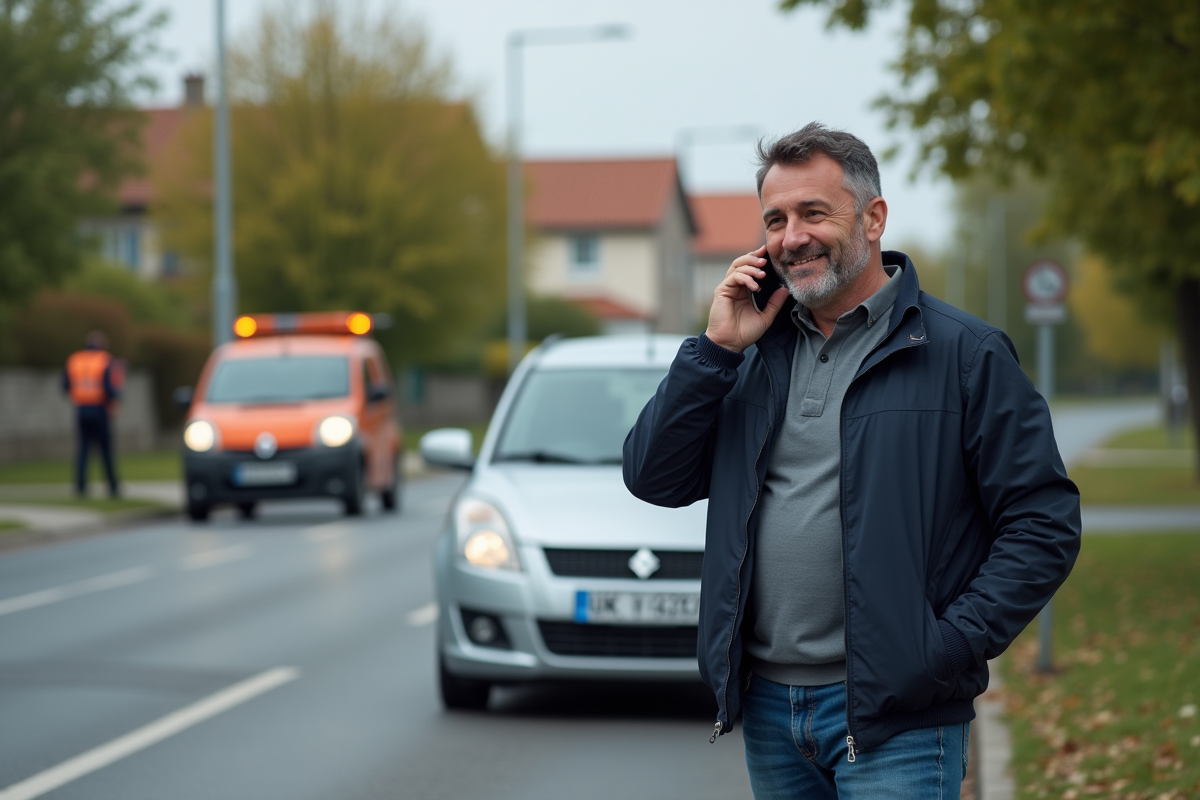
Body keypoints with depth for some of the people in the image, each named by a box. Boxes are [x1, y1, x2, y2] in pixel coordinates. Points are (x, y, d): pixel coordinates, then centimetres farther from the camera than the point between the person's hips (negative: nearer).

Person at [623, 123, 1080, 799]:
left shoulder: (965, 354, -3)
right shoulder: (755, 354, 13)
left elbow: (1045, 522, -6)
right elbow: (653, 480, 7)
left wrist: (951, 645, -14)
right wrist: (717, 349, -1)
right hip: (767, 706, 5)